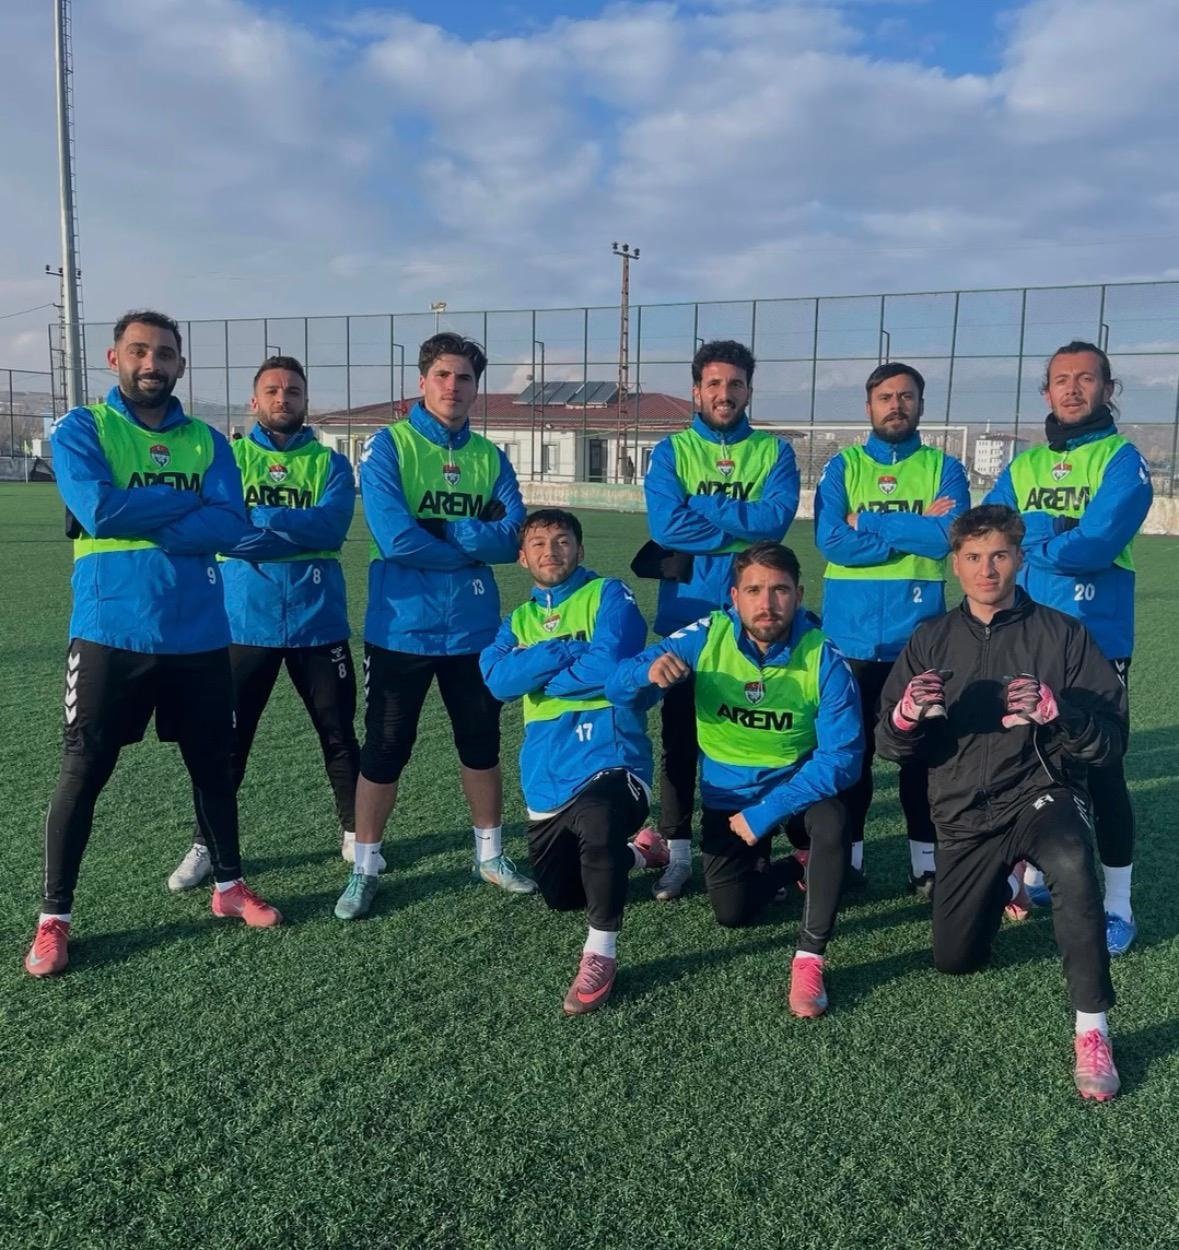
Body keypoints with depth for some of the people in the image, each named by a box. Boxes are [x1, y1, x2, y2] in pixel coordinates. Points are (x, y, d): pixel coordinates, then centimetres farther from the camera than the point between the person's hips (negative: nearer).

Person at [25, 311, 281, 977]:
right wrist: (189, 500, -10)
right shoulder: (81, 429, -1)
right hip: (111, 633, -3)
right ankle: (55, 917, 18)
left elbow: (231, 526, -8)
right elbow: (97, 510, -18)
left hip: (200, 635, 3)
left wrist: (134, 517, -14)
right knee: (84, 772, 3)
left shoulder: (208, 441, 7)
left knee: (214, 764, 14)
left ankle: (229, 884, 32)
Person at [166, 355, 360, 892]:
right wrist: (299, 529, -17)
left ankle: (355, 833, 26)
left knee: (339, 734, 10)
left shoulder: (331, 463, 5)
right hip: (244, 621, 0)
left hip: (318, 621, 1)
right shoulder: (227, 456, 6)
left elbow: (332, 525, -13)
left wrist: (258, 519, -16)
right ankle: (206, 844, 22)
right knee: (226, 737, 6)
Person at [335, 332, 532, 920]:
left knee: (482, 745, 15)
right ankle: (365, 868, 21)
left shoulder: (490, 457, 6)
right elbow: (394, 537, -20)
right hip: (402, 627, -4)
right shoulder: (388, 445, -7)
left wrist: (440, 532, -17)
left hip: (473, 627, 4)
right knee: (383, 751, 6)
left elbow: (514, 537, -7)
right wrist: (473, 544, -10)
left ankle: (490, 855, 32)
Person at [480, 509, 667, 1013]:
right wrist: (567, 650, -15)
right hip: (546, 772, 7)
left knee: (597, 818, -41)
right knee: (561, 895, 18)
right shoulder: (518, 620, 13)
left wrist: (537, 674, -6)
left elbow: (607, 666, -20)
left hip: (608, 753, -7)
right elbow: (497, 679, -6)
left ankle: (600, 952, -19)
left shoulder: (609, 595, -3)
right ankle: (637, 849, 45)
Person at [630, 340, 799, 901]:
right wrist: (746, 524, -10)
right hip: (685, 618, 0)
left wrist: (699, 506, -12)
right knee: (680, 734, 6)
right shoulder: (670, 452, 4)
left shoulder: (775, 452, 6)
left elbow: (777, 518, -12)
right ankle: (678, 851, 17)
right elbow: (666, 524, -12)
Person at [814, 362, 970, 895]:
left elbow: (950, 536, -13)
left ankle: (925, 859, 18)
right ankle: (846, 854, 20)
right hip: (851, 631, 0)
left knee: (921, 747, 6)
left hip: (919, 632, 0)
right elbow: (831, 541, -10)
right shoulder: (842, 466, 6)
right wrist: (914, 531, -10)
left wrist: (870, 522, -11)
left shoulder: (944, 468, 6)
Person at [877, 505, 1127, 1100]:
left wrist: (1056, 711, -31)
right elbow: (890, 747, 0)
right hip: (963, 816, 4)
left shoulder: (1061, 634, -6)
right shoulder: (931, 640, 2)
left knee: (1070, 861, -38)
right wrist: (908, 713, -24)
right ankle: (1004, 883, 42)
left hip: (1042, 794, -3)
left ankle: (1092, 1030, -25)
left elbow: (1112, 739, -11)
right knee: (954, 961, 11)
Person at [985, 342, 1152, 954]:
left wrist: (1025, 537, -6)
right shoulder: (1022, 467, 12)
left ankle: (1117, 906, 14)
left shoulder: (1122, 460, -4)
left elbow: (1094, 546, -19)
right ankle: (1034, 875, 34)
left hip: (1094, 644, -5)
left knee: (1101, 772, 0)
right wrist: (1054, 528, -13)